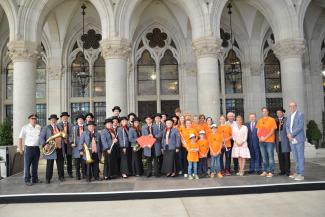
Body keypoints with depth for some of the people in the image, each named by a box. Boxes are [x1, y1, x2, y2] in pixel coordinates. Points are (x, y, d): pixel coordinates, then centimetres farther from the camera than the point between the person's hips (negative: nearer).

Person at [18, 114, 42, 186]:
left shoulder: (39, 127, 8)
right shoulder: (25, 127, -1)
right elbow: (20, 138, -2)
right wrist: (20, 149, -6)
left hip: (37, 148, 4)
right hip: (28, 148, -3)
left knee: (35, 165, 12)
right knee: (27, 165, 1)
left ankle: (35, 179, 23)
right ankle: (27, 180, 10)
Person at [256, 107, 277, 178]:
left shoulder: (271, 120, 0)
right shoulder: (259, 120, 13)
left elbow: (272, 131, -7)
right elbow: (258, 131, 14)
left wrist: (265, 137, -14)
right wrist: (260, 137, -4)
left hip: (269, 141, -5)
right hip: (261, 141, 5)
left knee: (270, 156, -5)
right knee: (264, 157, 9)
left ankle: (271, 172, -2)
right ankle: (265, 171, 16)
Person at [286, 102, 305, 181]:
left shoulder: (300, 114, -3)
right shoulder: (290, 117, 19)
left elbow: (300, 126, -13)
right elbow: (287, 126, 11)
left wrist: (292, 134, -15)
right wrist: (288, 134, -9)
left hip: (299, 139, -6)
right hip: (292, 140, 6)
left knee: (300, 157, -4)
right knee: (295, 157, 11)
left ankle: (301, 174, -2)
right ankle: (297, 172, 18)